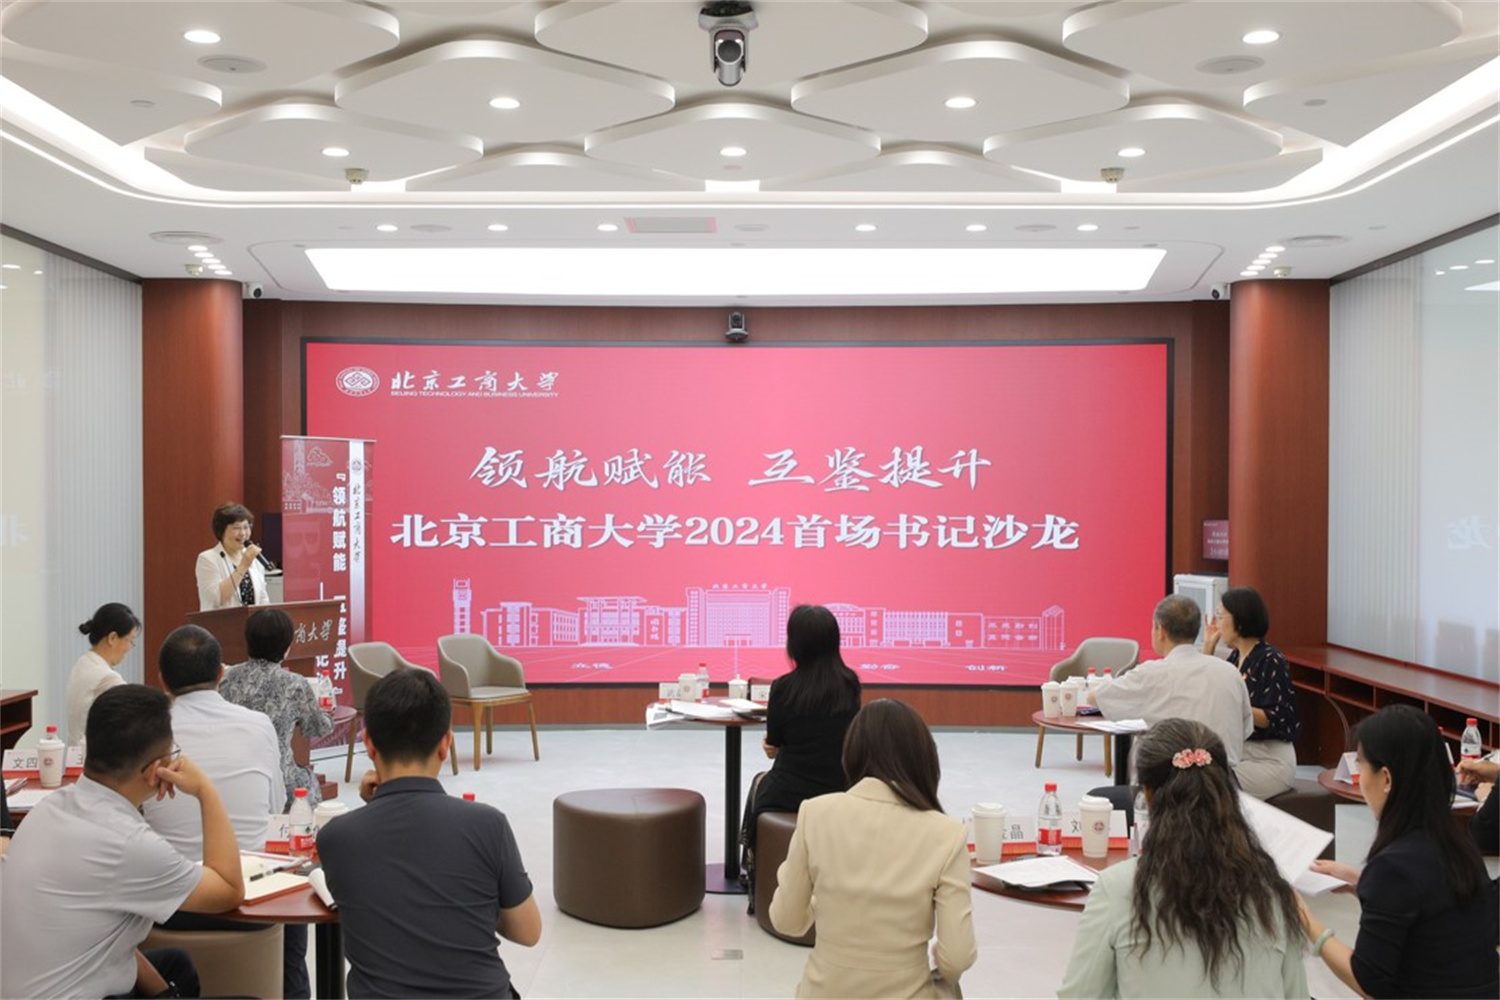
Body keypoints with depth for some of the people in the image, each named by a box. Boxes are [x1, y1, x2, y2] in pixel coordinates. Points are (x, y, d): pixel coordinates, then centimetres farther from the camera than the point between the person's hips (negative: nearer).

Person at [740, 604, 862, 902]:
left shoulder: (785, 687, -15)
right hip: (841, 793, 3)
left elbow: (772, 744, -2)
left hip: (791, 796, -3)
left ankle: (755, 880, 43)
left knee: (760, 784, 32)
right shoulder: (850, 683, -4)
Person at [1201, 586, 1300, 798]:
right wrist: (1208, 646, 12)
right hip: (1238, 752, 7)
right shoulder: (1235, 657, 10)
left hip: (1270, 761, -7)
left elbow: (1272, 719, -16)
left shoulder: (1271, 660, -12)